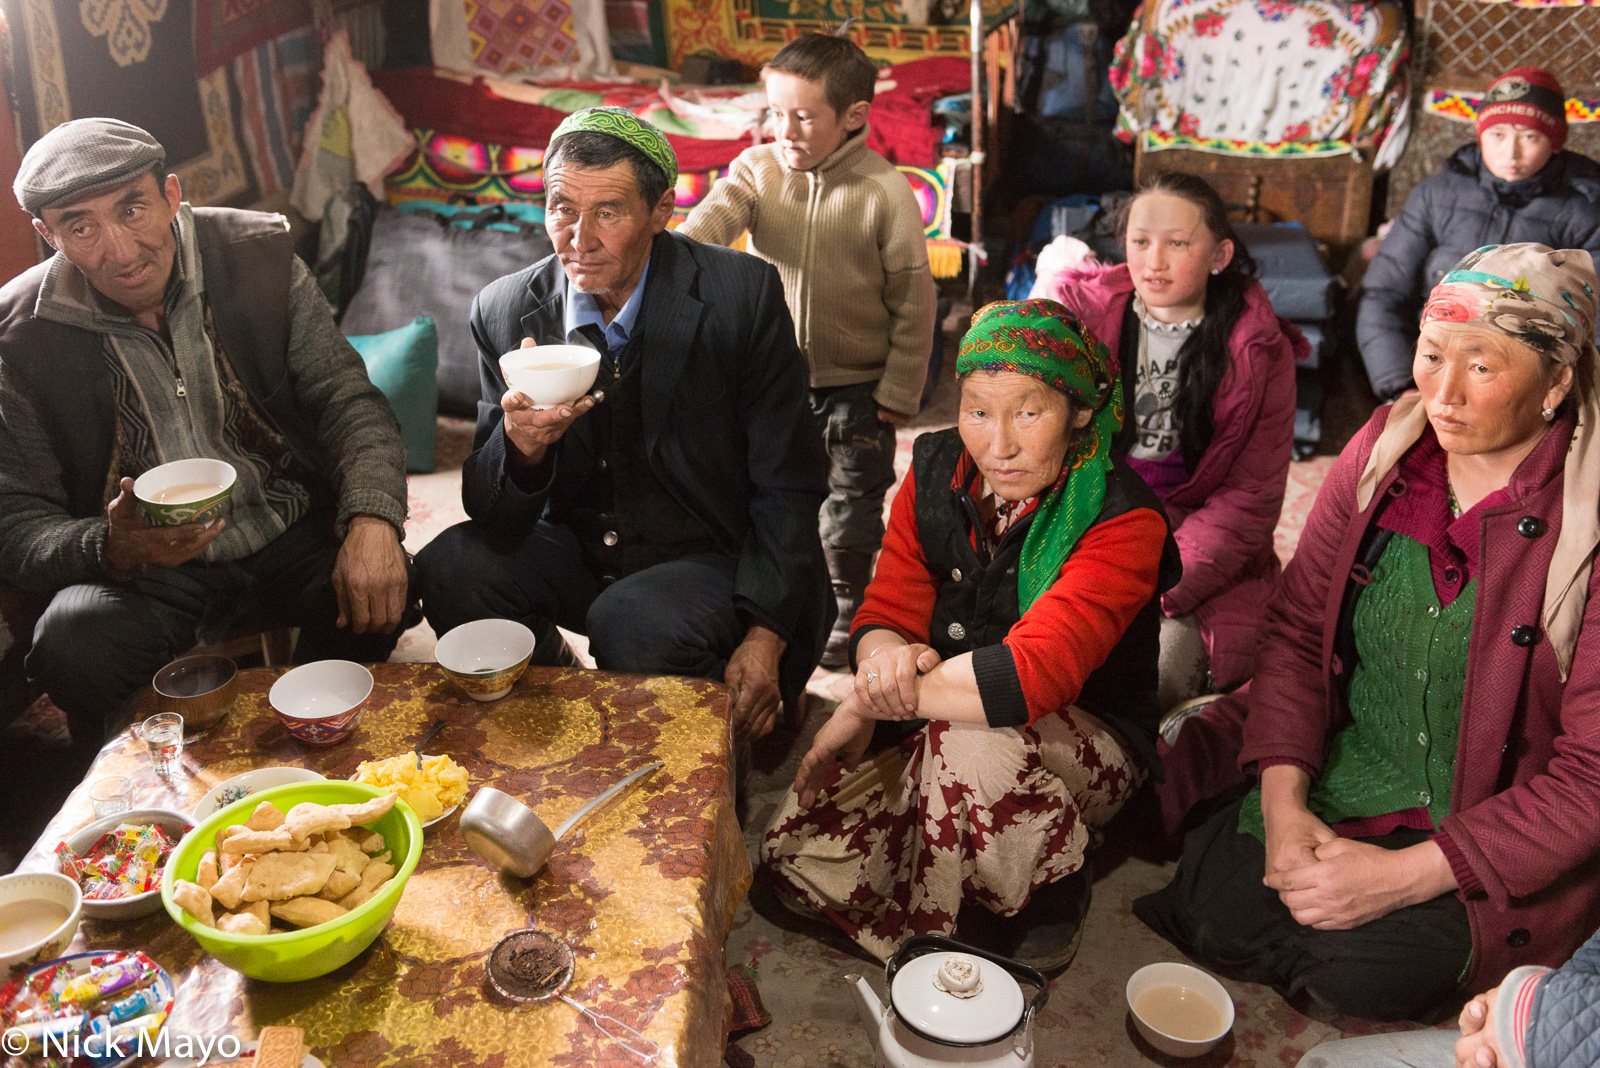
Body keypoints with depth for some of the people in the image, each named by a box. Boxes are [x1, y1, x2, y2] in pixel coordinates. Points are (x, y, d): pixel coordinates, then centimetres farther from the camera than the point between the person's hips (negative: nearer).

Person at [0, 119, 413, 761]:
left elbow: (346, 397, -4)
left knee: (381, 594, -26)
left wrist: (372, 520, -24)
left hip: (292, 538, 2)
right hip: (140, 571, -1)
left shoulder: (258, 253, -5)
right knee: (73, 646, -30)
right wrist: (114, 548, -29)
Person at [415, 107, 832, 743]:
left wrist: (765, 638, -18)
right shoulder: (504, 311, -4)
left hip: (709, 560, -3)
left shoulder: (742, 295, -13)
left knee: (632, 626, -33)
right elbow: (491, 515, -5)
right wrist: (521, 446, -29)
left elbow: (788, 487, -8)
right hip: (574, 549, 4)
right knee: (450, 570, -21)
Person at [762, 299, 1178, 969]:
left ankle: (1048, 904, -9)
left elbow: (1030, 674, -33)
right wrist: (885, 654, -30)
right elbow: (885, 613, -3)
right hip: (936, 737, 5)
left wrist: (861, 709, -28)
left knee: (975, 740, -38)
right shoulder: (936, 470, -3)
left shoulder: (1123, 521, -22)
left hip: (1089, 743, -4)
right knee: (799, 855, -12)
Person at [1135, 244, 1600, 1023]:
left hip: (1503, 832, -3)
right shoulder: (1383, 450, -1)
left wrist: (1404, 875, -21)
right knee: (1219, 901, -19)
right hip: (1343, 778, 4)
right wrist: (1282, 803, -14)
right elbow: (1296, 629, 0)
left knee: (1368, 971, -25)